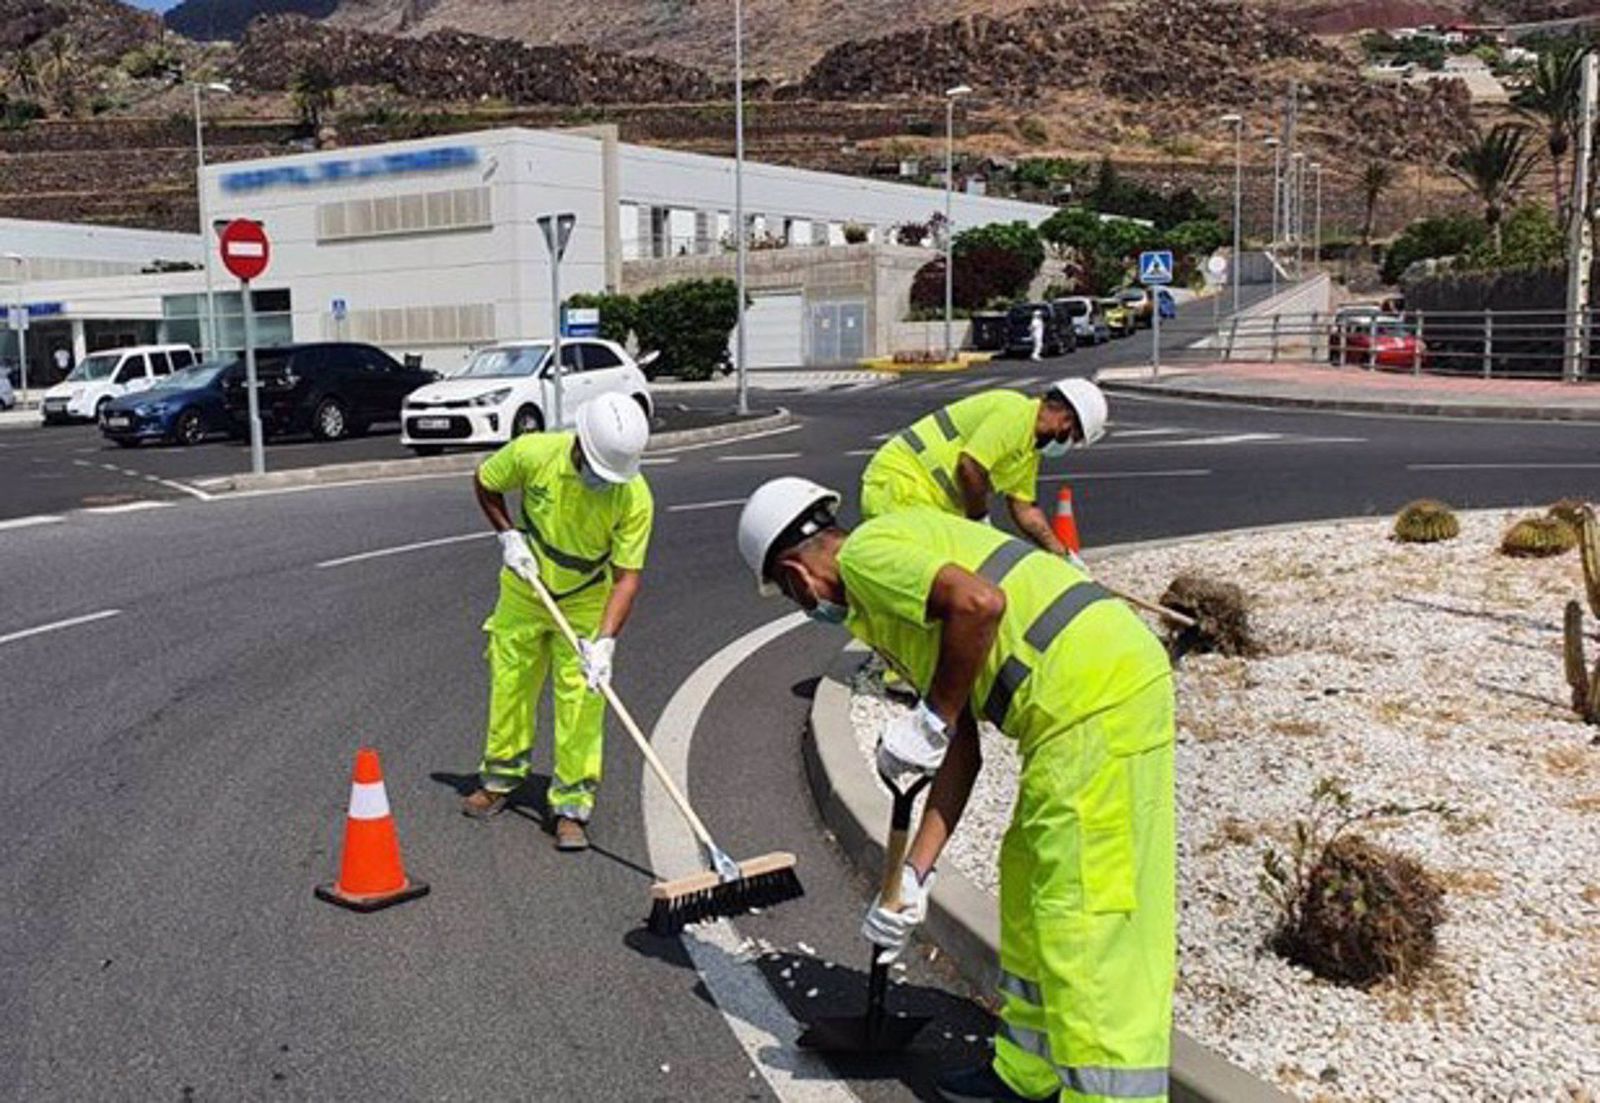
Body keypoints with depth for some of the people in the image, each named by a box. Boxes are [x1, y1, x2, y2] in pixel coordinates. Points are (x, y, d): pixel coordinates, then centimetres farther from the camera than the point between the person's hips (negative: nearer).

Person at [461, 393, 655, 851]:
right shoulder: (534, 453, -24)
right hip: (525, 591, 2)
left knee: (581, 700, -7)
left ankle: (572, 806, 5)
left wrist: (605, 641, -35)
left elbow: (626, 576, -25)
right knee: (509, 684, 13)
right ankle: (500, 776, 35)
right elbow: (485, 483, -2)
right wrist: (508, 535, -13)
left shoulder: (635, 497, -28)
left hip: (586, 602, -2)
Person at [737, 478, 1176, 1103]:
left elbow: (980, 603, -23)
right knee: (1029, 892, 21)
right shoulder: (892, 594, 24)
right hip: (1111, 692, 11)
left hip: (1095, 706, -11)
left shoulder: (867, 552, -4)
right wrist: (914, 874, 19)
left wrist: (931, 719, -10)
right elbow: (962, 751, 20)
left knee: (1086, 921, -4)